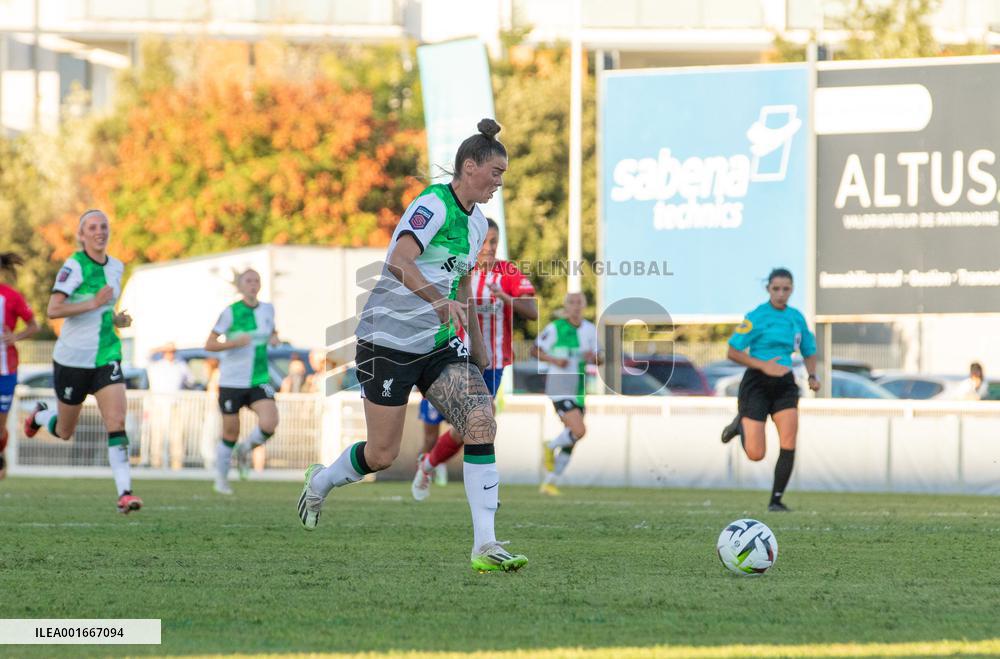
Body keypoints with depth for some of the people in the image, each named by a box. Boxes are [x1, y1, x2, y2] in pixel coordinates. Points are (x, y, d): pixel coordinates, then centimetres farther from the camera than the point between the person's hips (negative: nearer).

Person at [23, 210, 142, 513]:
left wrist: (117, 319, 5)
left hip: (106, 357, 4)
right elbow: (53, 309, -23)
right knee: (64, 432, 13)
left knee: (117, 422, -15)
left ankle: (125, 492, -19)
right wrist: (94, 304, -27)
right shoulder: (73, 266, -14)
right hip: (72, 359, -4)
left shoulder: (116, 267, 6)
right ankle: (40, 415, 48)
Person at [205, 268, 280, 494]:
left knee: (269, 423, -21)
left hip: (259, 382, 3)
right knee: (230, 435, 4)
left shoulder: (267, 309, 5)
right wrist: (235, 342, -22)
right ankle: (221, 479, 26)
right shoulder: (230, 312, -8)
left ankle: (246, 450, 11)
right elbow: (209, 345, -7)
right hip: (232, 382, -3)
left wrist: (274, 338, 3)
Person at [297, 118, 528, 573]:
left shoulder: (476, 223, 11)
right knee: (382, 454, 0)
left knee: (481, 422, -15)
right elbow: (400, 260, -32)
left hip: (440, 346, 7)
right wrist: (440, 300, -45)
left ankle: (484, 545, -17)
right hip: (390, 342, -7)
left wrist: (477, 347, 30)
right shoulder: (433, 205, -16)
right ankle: (320, 481, 34)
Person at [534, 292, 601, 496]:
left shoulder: (590, 329, 7)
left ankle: (549, 483, 19)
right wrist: (555, 360, -17)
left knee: (570, 442, 7)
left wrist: (593, 357, -10)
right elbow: (535, 350, -1)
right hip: (559, 389, -6)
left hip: (578, 392, 6)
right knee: (579, 431, -22)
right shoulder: (555, 328, -8)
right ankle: (550, 447, 7)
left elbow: (599, 359, 14)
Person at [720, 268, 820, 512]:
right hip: (757, 383, -4)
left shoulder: (797, 317, 8)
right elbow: (733, 352, -9)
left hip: (785, 384, 4)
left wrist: (812, 376, 0)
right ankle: (741, 425, 29)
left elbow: (809, 352, 20)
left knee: (789, 444, -15)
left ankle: (776, 500, -1)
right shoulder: (757, 317, -8)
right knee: (755, 454, -6)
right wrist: (764, 365, -20)